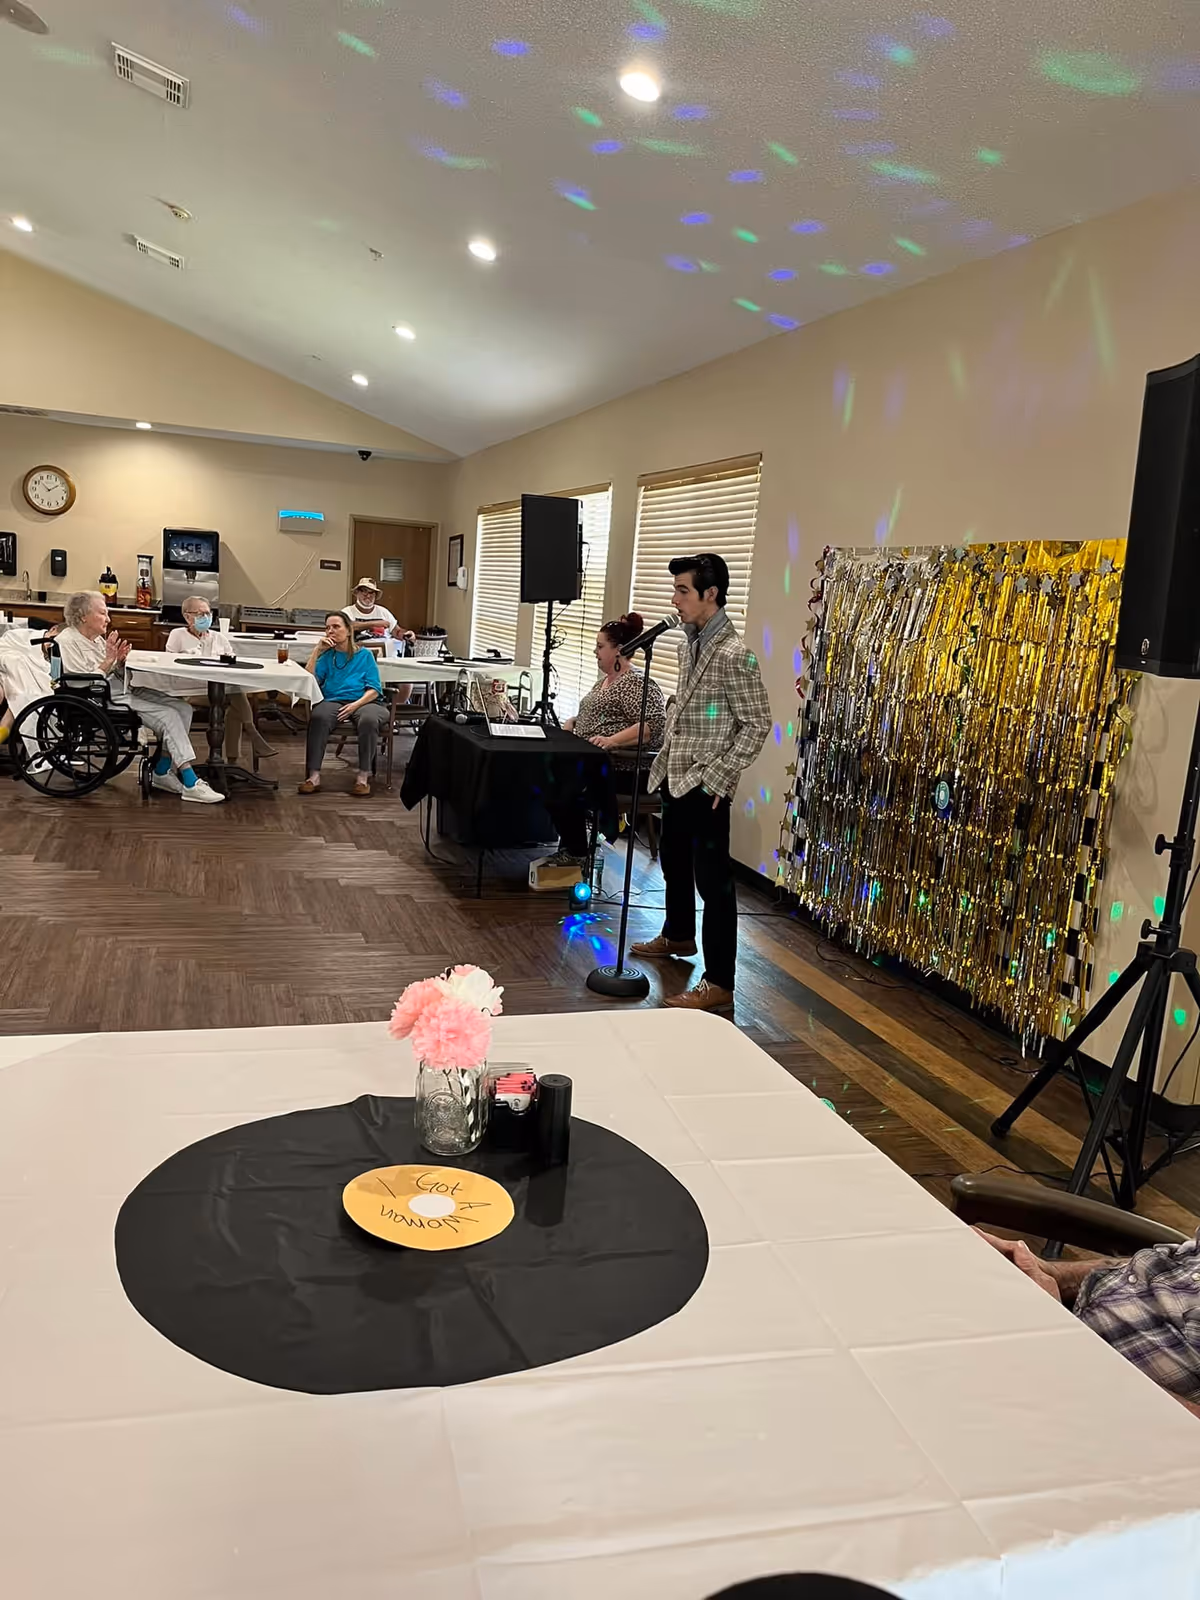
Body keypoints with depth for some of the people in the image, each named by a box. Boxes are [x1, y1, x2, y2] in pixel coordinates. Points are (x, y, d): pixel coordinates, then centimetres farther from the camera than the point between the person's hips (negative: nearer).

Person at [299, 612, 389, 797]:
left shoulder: (365, 655, 13)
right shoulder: (327, 656, 18)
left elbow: (374, 690, 2)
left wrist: (356, 705, -16)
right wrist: (318, 650, 2)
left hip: (364, 702, -1)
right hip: (333, 701, 1)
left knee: (369, 720, -38)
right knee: (318, 716, -34)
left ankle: (364, 776, -28)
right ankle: (314, 775, -36)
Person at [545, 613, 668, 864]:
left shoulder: (637, 683, -15)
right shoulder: (605, 678, 16)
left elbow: (655, 724, -25)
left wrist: (613, 741, -33)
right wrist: (573, 721, 6)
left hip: (620, 769, -9)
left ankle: (576, 853, -7)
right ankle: (570, 844, 0)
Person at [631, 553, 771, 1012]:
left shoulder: (732, 654, -19)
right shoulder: (690, 643, 8)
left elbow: (757, 723, -18)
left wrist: (721, 777, -17)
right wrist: (666, 758, 17)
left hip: (705, 785, -9)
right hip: (676, 777, 9)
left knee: (713, 880, -4)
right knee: (674, 863, 24)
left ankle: (719, 982, 3)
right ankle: (678, 936, 46)